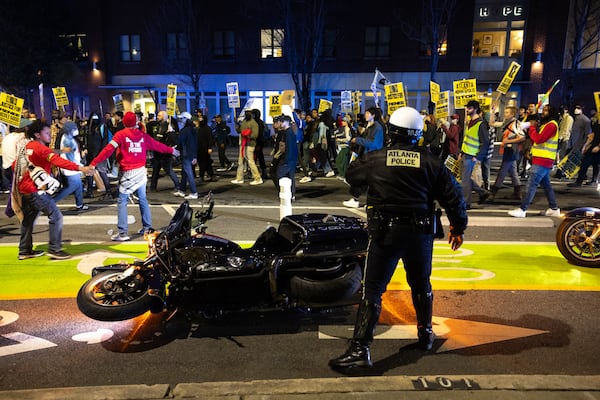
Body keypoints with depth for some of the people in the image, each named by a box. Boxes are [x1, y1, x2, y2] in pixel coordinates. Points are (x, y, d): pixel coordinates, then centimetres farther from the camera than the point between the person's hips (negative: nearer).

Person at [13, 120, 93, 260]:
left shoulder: (26, 147, 13)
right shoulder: (41, 148, -15)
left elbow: (15, 164, 21)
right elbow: (58, 161, -31)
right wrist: (80, 168, -40)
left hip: (24, 189, 10)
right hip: (35, 190, -10)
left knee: (28, 218, 19)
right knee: (56, 216, -8)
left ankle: (25, 250, 29)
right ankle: (54, 249, -6)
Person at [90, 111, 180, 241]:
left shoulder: (120, 135, -5)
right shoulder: (143, 135, 7)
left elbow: (108, 150, -13)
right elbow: (157, 145, 20)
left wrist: (94, 163, -15)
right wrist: (171, 150, 36)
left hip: (127, 172, -5)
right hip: (141, 171, 5)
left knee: (122, 201, -1)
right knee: (142, 199, 16)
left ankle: (122, 232, -5)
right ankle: (147, 227, 23)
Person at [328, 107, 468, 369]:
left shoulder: (374, 159, -5)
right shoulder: (431, 161, -1)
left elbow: (351, 176, 12)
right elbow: (453, 196, 2)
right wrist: (458, 228, 15)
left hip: (385, 233, -3)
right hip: (420, 232, 3)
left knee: (372, 290, 0)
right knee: (421, 285, 23)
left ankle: (360, 349, -3)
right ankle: (425, 334, 40)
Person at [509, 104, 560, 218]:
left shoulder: (551, 125, -12)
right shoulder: (545, 124, 20)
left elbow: (538, 139, -22)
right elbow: (534, 140, 13)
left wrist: (532, 127, -10)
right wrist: (533, 128, -2)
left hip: (542, 161, -10)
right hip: (541, 160, 10)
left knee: (531, 184, -12)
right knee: (546, 184, 16)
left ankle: (522, 209, -13)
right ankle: (554, 209, 24)